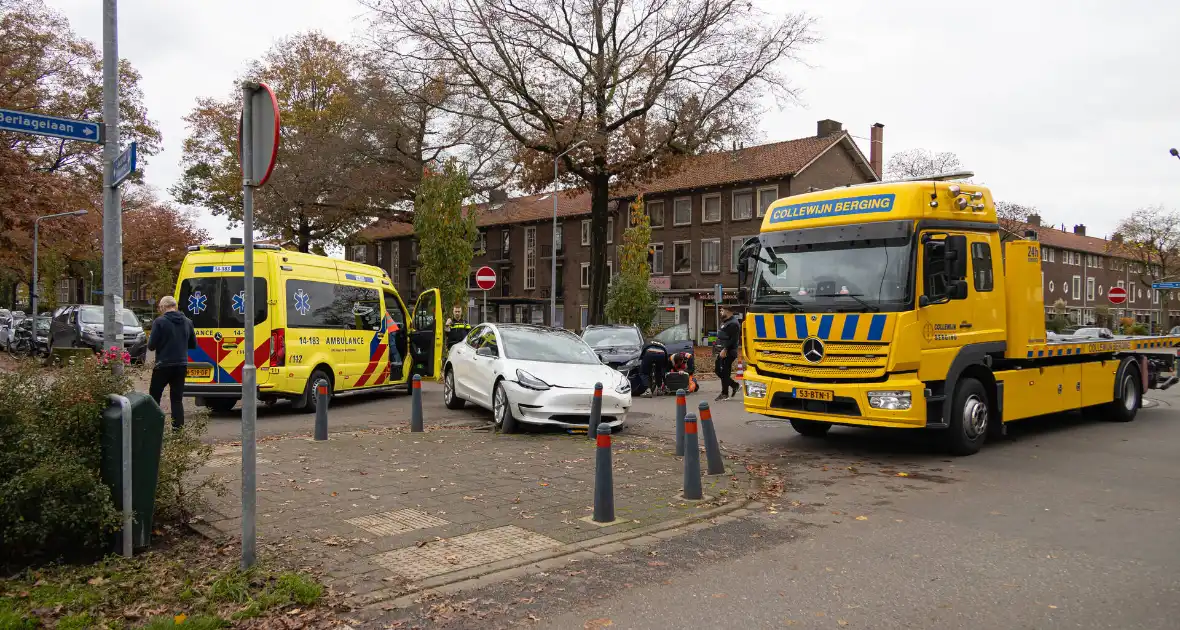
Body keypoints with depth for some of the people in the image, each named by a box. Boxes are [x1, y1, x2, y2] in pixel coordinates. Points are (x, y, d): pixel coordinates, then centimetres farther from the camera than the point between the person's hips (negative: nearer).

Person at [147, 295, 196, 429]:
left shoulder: (160, 321, -11)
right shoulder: (187, 322, 5)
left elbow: (151, 346, -11)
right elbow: (193, 344, 13)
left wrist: (150, 338, 9)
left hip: (164, 365, -4)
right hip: (181, 365, 4)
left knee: (154, 396, 11)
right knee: (177, 399, 8)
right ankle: (178, 429, 4)